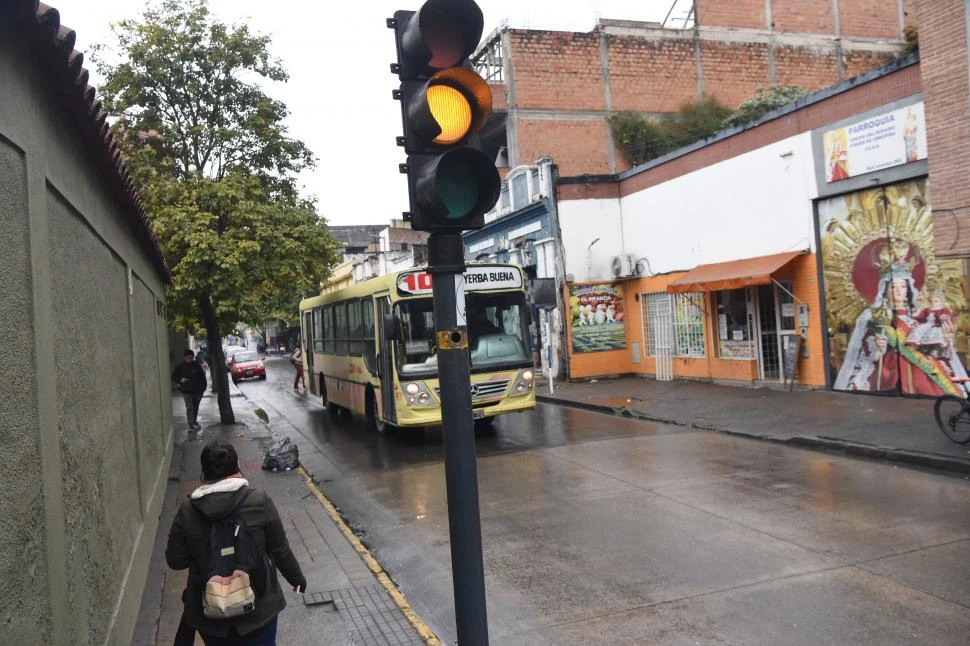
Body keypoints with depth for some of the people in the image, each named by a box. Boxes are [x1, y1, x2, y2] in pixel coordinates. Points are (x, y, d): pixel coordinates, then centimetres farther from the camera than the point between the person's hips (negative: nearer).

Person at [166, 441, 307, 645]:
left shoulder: (187, 511, -10)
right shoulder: (259, 501, -15)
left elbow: (175, 560, -2)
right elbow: (280, 550, -7)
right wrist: (297, 578, 8)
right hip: (257, 608, -2)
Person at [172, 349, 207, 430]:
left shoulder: (197, 365, 3)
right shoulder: (180, 367, -2)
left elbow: (202, 377, 7)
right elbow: (173, 376, 5)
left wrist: (203, 387, 2)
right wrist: (180, 380, -13)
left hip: (197, 391, 3)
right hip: (186, 391, -3)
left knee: (195, 407, 14)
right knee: (189, 408, -8)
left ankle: (194, 421, 30)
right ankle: (191, 423, -7)